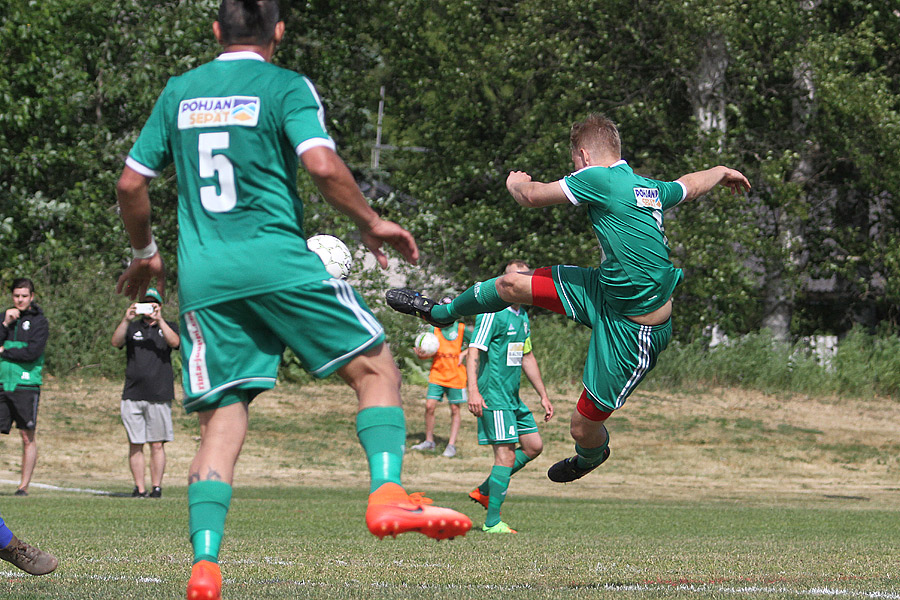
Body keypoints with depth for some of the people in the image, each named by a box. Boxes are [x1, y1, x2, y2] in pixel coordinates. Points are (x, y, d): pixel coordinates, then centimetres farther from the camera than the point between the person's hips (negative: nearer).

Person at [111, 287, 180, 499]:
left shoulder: (168, 327, 12)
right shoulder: (132, 327, 15)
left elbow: (174, 342, -9)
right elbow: (116, 342, -4)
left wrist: (159, 320, -20)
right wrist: (126, 320, -18)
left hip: (159, 396, -1)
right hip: (132, 395, 1)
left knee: (157, 445, -3)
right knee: (135, 445, 0)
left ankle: (156, 487, 1)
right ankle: (139, 488, 3)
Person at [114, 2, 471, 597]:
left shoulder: (179, 92, 15)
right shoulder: (286, 87, 1)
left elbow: (131, 183, 16)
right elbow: (322, 164, -14)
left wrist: (145, 252, 31)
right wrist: (372, 225, 0)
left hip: (202, 278, 4)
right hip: (276, 261, -4)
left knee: (221, 419, 4)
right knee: (376, 367, 7)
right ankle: (387, 494, -13)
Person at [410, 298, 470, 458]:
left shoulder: (462, 329, 0)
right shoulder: (434, 330, 5)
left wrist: (464, 353, -5)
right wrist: (421, 355, -16)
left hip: (456, 377, -1)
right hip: (437, 375, 2)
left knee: (455, 410, 1)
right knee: (429, 406, -6)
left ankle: (451, 445, 6)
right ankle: (429, 441, 10)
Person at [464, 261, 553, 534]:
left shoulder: (522, 316, 16)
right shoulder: (493, 313, -11)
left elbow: (527, 357, 26)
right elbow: (474, 351, -17)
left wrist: (543, 395, 25)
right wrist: (473, 391, -28)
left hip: (513, 397, 9)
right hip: (493, 396, -9)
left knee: (533, 445, 9)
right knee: (506, 454, -13)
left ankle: (484, 491, 18)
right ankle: (492, 522, -10)